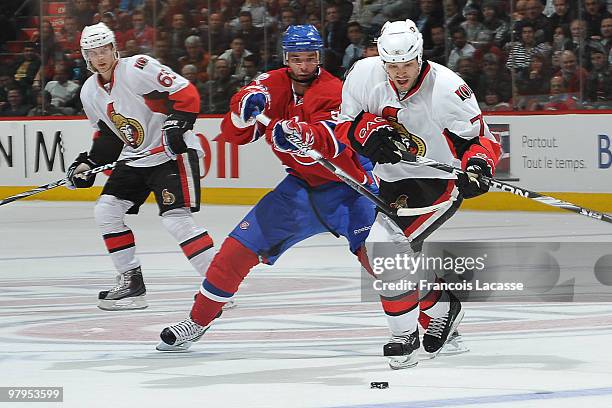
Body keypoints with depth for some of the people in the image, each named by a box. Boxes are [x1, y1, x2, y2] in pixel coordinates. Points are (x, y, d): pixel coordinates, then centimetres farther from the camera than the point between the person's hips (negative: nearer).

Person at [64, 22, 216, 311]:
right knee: (106, 211, 3)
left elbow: (186, 93, -19)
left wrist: (177, 125, -29)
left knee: (176, 219, -20)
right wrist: (88, 163, 7)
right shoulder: (90, 92, 8)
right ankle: (131, 282, 11)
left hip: (171, 152, -9)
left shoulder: (137, 68, -17)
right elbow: (107, 134, 19)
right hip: (134, 158, 9)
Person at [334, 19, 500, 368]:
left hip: (440, 182, -7)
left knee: (385, 242, -22)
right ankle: (441, 309, 42)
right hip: (393, 181, 7)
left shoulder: (447, 88, -24)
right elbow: (346, 123, -1)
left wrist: (477, 165, -36)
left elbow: (480, 138, -16)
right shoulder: (364, 75, -13)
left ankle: (405, 337, -14)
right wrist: (370, 130, -22)